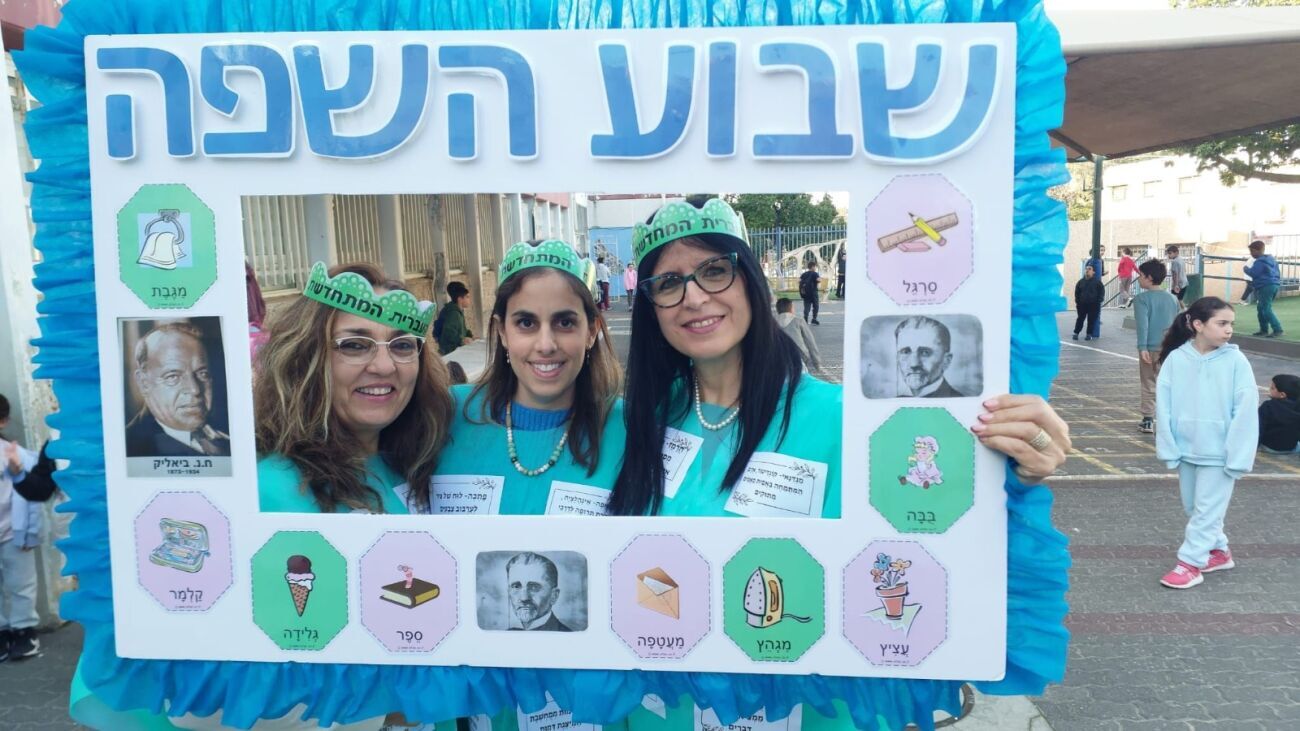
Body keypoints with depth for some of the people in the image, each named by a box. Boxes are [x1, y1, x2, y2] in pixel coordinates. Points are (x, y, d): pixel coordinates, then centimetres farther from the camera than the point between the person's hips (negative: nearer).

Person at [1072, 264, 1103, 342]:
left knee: (1091, 320, 1)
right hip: (1082, 304, 2)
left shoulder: (1097, 282, 0)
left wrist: (1098, 302, -6)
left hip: (1093, 305, -2)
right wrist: (1077, 302, 4)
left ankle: (1089, 334, 9)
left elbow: (1102, 292, 2)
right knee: (1080, 319, 2)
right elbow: (1077, 293, 13)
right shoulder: (1080, 282, 7)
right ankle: (1076, 333, 8)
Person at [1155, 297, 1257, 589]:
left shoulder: (1236, 361, -11)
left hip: (1219, 453, -3)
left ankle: (1190, 563, 13)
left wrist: (1237, 456, -13)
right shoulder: (1176, 359, -7)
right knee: (1193, 508, 17)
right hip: (1186, 449, 3)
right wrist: (1169, 448, -6)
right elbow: (1164, 406, -4)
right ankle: (1218, 551, 36)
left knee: (1207, 510, 3)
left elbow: (1245, 412, -11)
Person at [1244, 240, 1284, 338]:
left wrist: (1246, 268, 1)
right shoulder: (1271, 259, 19)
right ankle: (1264, 330, 18)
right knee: (1261, 308, 16)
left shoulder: (1259, 262, -12)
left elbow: (1253, 273, -17)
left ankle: (1277, 329, -18)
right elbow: (1277, 273, 25)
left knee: (1266, 309, -11)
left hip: (1266, 286, -10)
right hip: (1274, 284, 10)